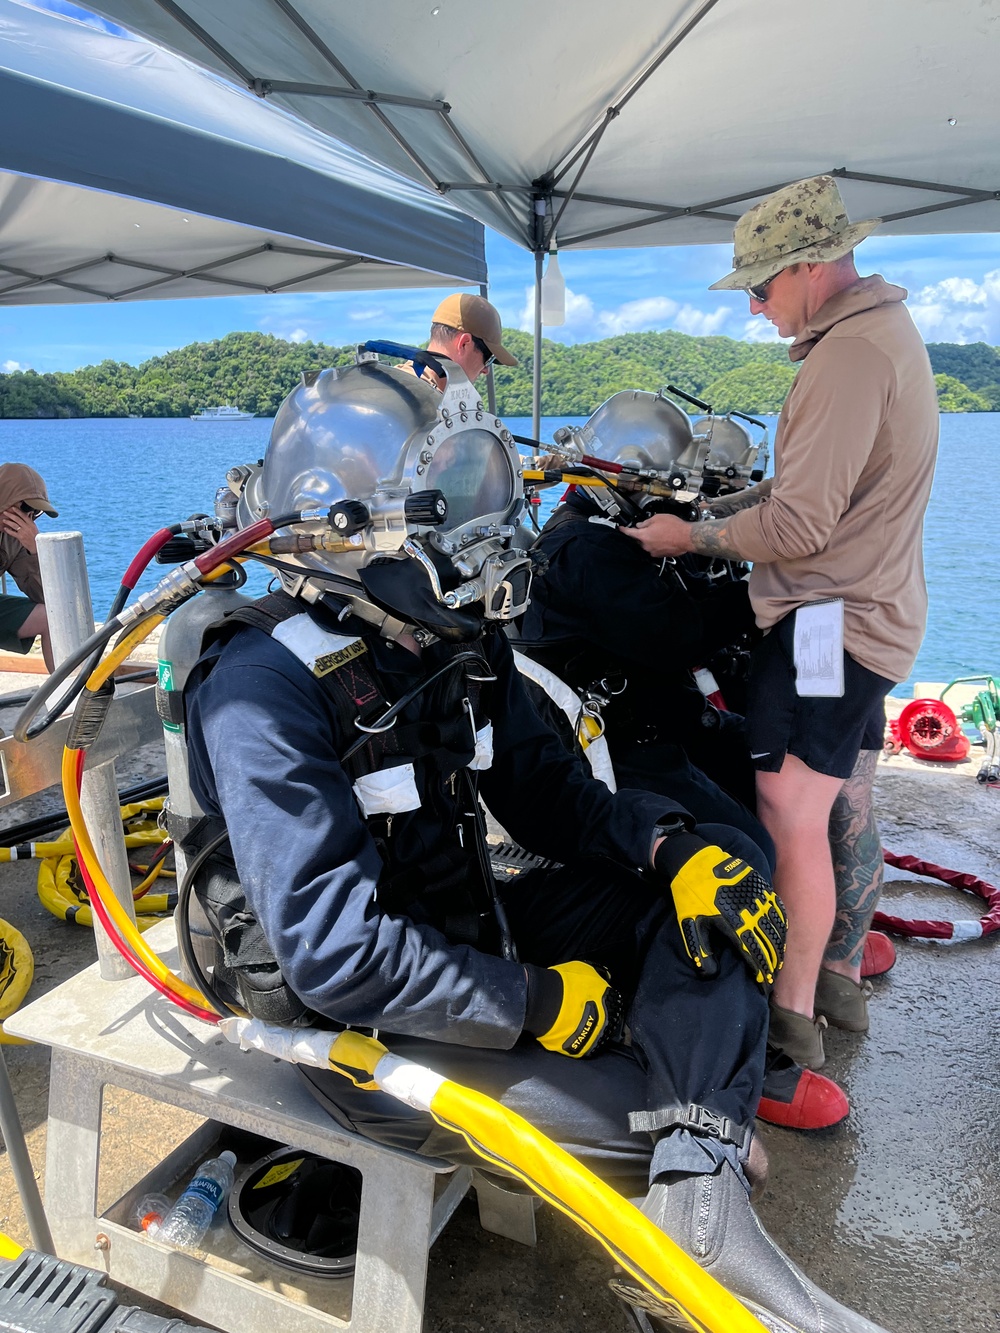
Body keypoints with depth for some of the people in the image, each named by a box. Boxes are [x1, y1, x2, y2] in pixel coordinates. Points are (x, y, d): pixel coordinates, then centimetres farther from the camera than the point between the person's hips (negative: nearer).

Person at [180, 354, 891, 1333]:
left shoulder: (458, 643, 0)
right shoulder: (263, 690, -25)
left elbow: (542, 789, 7)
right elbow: (338, 953, -28)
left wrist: (673, 843, -12)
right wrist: (540, 1005, -20)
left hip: (466, 940, 8)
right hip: (362, 1018, -8)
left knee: (720, 871, -6)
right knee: (646, 1121, -20)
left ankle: (701, 1210, -17)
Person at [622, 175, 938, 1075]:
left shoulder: (851, 352, -18)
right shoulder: (887, 330, 17)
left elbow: (799, 524, -22)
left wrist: (692, 537, -9)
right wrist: (726, 502, 11)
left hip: (832, 619, -11)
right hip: (871, 613, 11)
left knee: (790, 810, -11)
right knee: (846, 806, 16)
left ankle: (791, 1014, -1)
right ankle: (842, 979, 29)